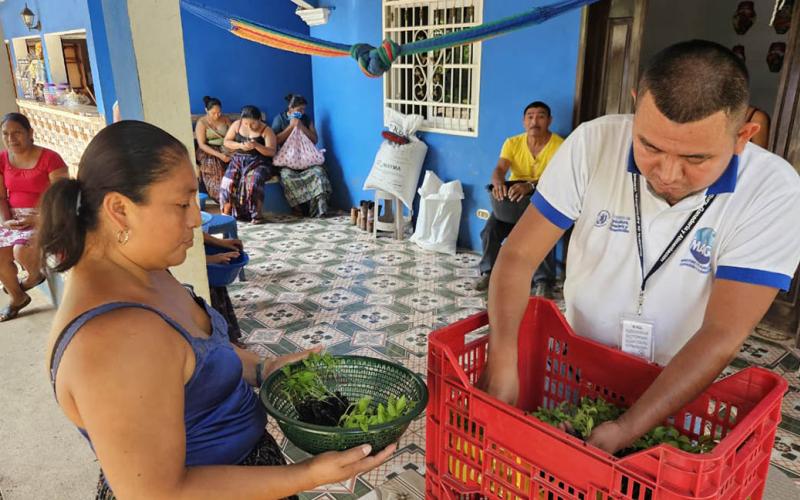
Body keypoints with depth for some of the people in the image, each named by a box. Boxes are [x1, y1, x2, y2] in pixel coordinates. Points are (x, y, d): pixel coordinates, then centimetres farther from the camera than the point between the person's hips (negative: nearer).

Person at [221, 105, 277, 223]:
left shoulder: (266, 130, -6)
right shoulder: (237, 125, 4)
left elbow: (272, 152, -12)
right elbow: (226, 142, 8)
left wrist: (256, 145, -28)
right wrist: (239, 145, -12)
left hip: (259, 163, -3)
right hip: (238, 160, 3)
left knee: (253, 181, -34)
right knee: (228, 182, -23)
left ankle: (257, 214, -19)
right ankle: (226, 214, -9)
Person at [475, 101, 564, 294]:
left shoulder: (559, 145, -12)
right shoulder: (512, 143, -2)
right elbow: (499, 169, -15)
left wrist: (530, 186, -44)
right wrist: (498, 183, -40)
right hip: (512, 200, 3)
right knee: (490, 230, -18)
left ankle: (543, 280, -11)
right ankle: (489, 271, 2)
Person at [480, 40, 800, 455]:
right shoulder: (593, 144, -17)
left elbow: (723, 335, -21)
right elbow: (519, 255, -14)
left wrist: (624, 432, -29)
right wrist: (502, 362, -28)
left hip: (682, 394, 1)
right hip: (574, 372, 0)